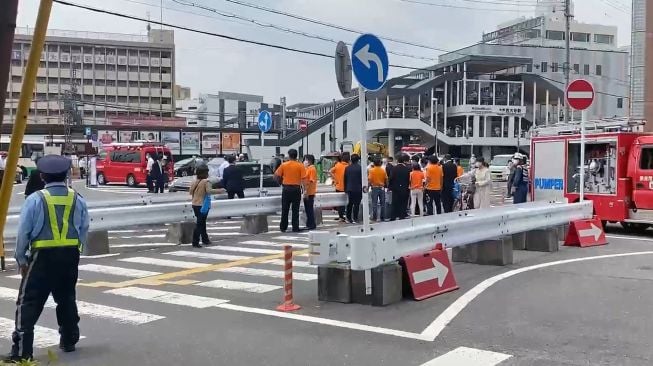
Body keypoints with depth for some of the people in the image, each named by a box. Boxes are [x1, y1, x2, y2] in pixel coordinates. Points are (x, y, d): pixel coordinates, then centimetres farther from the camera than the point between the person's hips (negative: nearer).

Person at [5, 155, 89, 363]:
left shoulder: (35, 199, -7)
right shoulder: (77, 200, 3)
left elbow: (23, 232, -5)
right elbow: (84, 231, 6)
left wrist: (21, 259, 5)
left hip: (43, 256, -4)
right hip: (70, 256, 4)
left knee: (29, 302, 0)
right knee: (67, 299, 19)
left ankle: (22, 350, -5)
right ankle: (69, 341, 29)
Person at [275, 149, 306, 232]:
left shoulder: (284, 165, -1)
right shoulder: (300, 166, -4)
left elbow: (277, 175, 1)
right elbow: (303, 178, -9)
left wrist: (281, 183, 18)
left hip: (286, 189, 1)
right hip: (296, 189, -1)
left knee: (285, 210, 10)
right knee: (295, 210, 4)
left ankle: (283, 227, 14)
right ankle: (295, 228, 5)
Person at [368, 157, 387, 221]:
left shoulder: (371, 170, -7)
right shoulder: (383, 170, -1)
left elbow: (369, 180, -12)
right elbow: (386, 179, 2)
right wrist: (386, 186, 14)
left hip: (374, 188, -2)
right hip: (382, 188, 2)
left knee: (374, 204, 1)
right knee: (382, 203, 8)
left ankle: (374, 217, 0)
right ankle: (382, 217, 11)